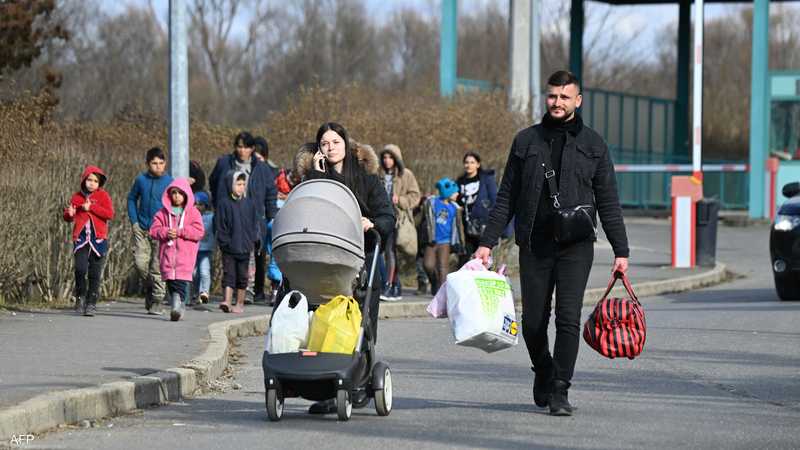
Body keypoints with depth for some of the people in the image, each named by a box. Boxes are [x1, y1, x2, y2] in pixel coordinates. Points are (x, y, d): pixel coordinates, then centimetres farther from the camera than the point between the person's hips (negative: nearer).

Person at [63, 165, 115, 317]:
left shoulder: (103, 196, 3)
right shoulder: (77, 197, 10)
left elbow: (110, 214, -9)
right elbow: (68, 217, 15)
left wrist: (91, 207, -14)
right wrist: (69, 214, -9)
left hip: (98, 239, -1)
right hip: (81, 238, 1)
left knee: (95, 273, 0)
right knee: (80, 269, -14)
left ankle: (91, 303, 9)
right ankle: (80, 296, 8)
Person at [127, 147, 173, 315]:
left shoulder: (169, 182, -3)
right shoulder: (141, 180, 3)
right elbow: (132, 199, 15)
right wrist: (134, 221, 6)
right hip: (142, 230, 2)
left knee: (158, 267, -3)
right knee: (140, 262, -5)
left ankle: (157, 300, 4)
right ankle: (148, 289, 21)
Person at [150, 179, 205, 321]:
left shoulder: (193, 213, 6)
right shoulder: (163, 212, 12)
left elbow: (199, 232, -4)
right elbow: (154, 230, 6)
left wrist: (180, 232, -12)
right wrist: (166, 233, -13)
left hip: (185, 255, -3)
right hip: (168, 254, 3)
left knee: (181, 283, -14)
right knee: (171, 283, 2)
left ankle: (178, 306, -23)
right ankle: (176, 307, 10)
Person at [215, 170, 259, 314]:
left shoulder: (250, 203, 5)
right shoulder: (223, 203, -3)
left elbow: (254, 224, 10)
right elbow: (219, 225, -3)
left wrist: (253, 240, -1)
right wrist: (223, 241, -10)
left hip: (245, 248, 2)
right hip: (229, 248, -2)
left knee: (242, 275, 8)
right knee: (228, 273, -6)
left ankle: (240, 303, 16)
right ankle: (227, 301, -12)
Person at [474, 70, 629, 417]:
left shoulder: (592, 144, 7)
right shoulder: (526, 141, 10)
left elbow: (608, 203, 7)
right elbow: (506, 198, 11)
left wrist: (620, 251, 2)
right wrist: (487, 242, 3)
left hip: (576, 246, -2)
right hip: (534, 244, 2)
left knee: (569, 318, -11)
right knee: (533, 321, 4)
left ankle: (559, 391, -7)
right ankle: (543, 372, 30)